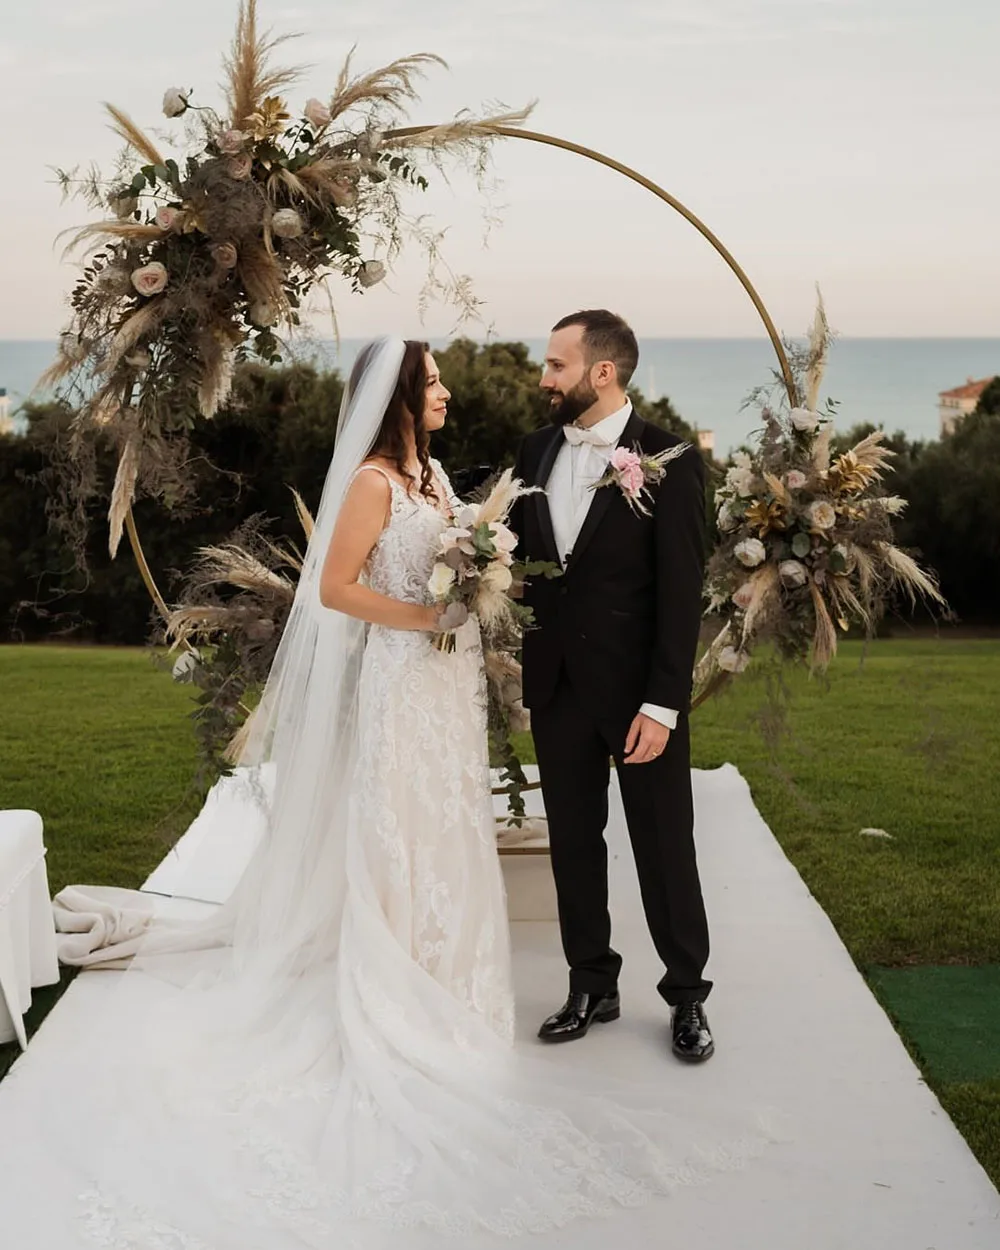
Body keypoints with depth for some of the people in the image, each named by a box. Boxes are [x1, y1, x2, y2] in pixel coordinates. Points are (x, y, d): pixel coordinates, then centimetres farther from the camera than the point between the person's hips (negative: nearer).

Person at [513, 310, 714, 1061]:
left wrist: (662, 704, -16)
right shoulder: (537, 453, 5)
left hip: (638, 687, -5)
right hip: (557, 683, 5)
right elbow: (522, 557, 9)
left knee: (664, 845, 7)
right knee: (573, 843, 13)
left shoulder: (668, 459, -11)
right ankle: (592, 987, 27)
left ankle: (687, 995, 23)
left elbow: (682, 591, -13)